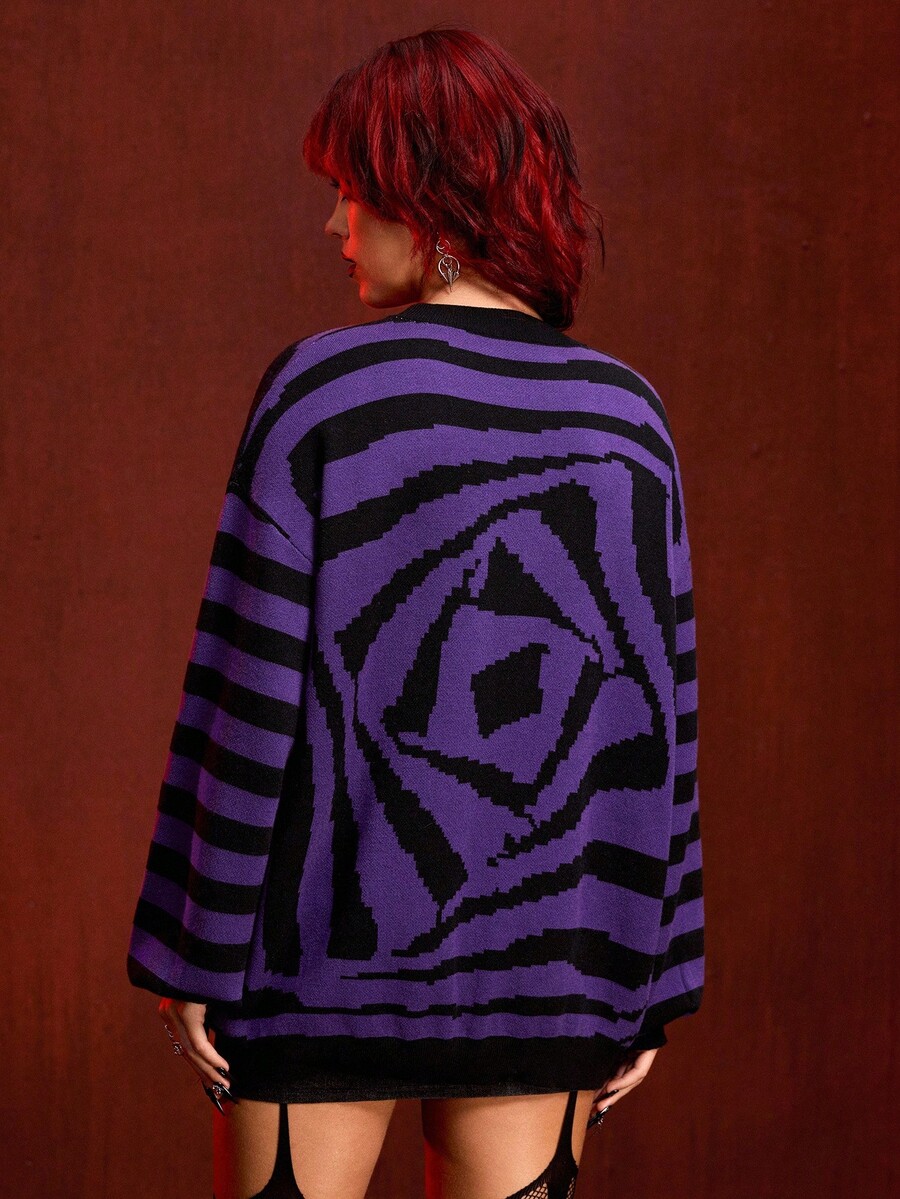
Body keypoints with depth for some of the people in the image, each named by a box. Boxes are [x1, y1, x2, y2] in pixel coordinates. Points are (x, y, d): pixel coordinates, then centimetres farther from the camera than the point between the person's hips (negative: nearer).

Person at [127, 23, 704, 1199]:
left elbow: (251, 695, -10)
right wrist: (647, 984, 9)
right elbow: (660, 713, 3)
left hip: (327, 940, -3)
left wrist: (191, 954, -3)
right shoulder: (626, 416, 1)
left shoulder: (322, 391, -10)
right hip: (542, 957, 3)